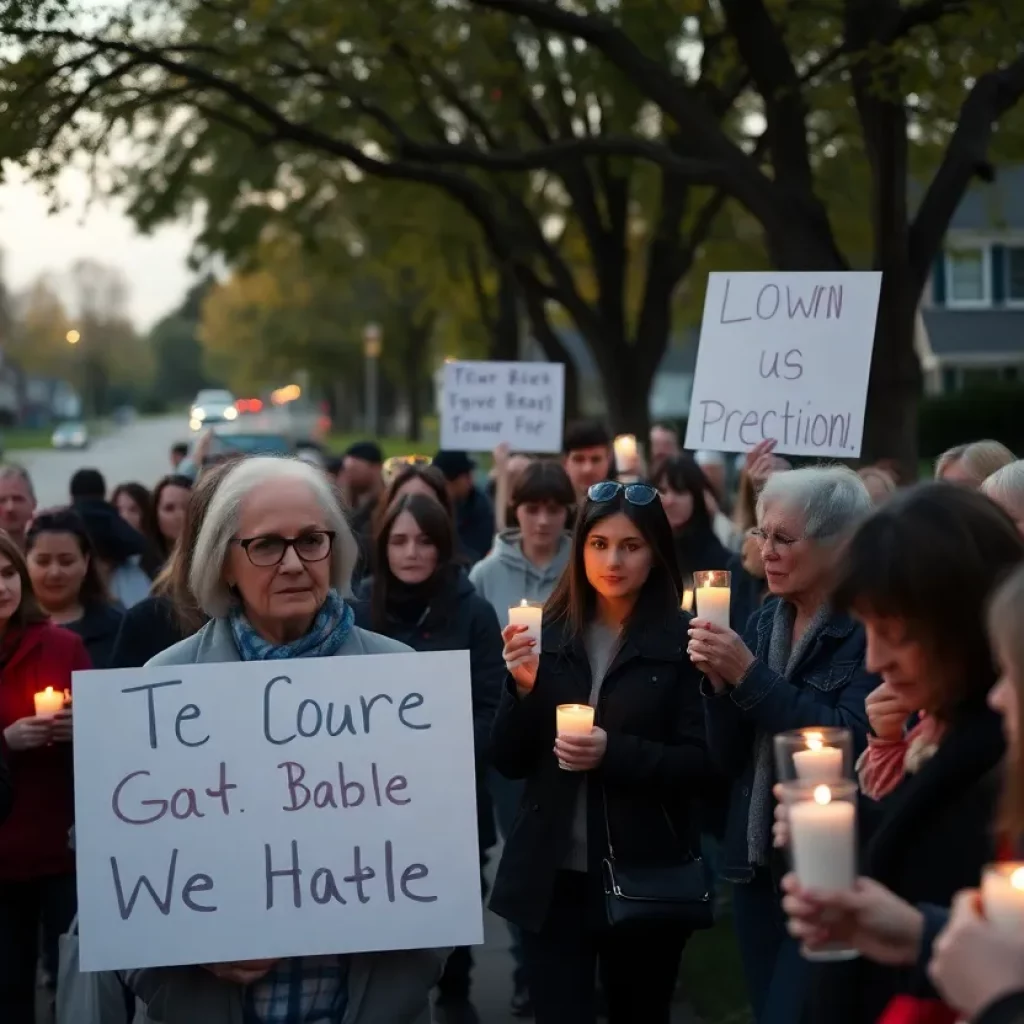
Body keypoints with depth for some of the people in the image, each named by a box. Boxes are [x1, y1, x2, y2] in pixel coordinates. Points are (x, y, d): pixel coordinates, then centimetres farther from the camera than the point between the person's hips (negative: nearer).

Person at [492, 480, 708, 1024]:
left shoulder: (682, 639, -6)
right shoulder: (547, 633, 2)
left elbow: (701, 761, -8)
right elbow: (509, 761, 3)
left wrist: (614, 752, -22)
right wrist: (524, 687, -14)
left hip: (647, 876, -2)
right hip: (551, 874, 2)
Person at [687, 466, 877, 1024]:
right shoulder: (763, 623, 9)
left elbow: (853, 742, -24)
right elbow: (729, 759, 8)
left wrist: (749, 675, -23)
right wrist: (719, 680, -10)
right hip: (756, 865, 7)